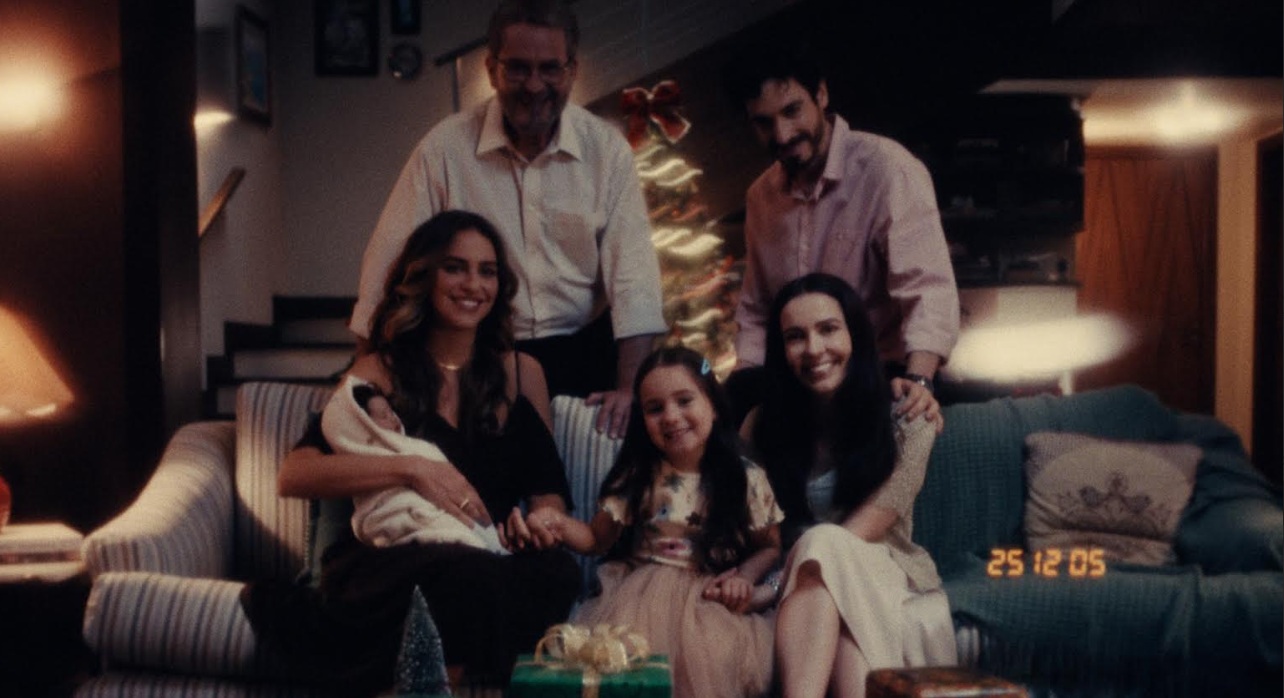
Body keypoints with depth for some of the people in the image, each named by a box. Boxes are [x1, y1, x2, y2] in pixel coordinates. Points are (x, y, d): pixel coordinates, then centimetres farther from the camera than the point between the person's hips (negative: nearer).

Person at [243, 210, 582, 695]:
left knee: (557, 570, -34)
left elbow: (549, 492, 18)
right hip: (386, 560, -4)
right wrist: (412, 469, -18)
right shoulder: (380, 372, 9)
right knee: (465, 575, -40)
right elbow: (292, 476, -4)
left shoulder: (521, 372, 18)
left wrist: (542, 519, -8)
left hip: (488, 558, 4)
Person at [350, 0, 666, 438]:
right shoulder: (444, 147, -7)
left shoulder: (607, 148, -3)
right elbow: (391, 262, -5)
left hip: (583, 352, 1)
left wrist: (630, 386, -17)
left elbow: (632, 270, -7)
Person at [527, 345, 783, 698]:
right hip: (640, 594, 1)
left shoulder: (747, 481, 1)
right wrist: (563, 526, -12)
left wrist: (743, 577, -11)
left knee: (711, 660, -30)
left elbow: (769, 547, 10)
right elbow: (598, 538, 10)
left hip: (712, 599, 0)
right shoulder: (636, 479, 3)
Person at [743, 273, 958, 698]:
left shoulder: (907, 422, -5)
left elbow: (844, 541, -13)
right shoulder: (763, 424, 3)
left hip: (887, 578, -1)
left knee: (822, 548, -37)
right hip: (802, 591, 1)